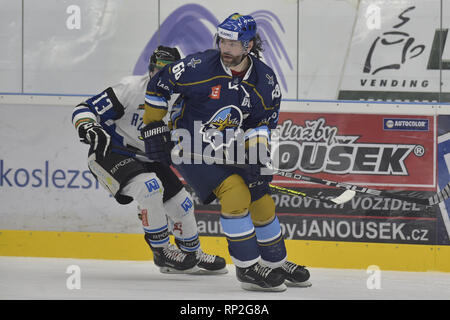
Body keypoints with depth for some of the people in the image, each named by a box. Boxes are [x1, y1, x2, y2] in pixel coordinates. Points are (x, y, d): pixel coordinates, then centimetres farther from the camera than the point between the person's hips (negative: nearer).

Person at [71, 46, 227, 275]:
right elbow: (84, 109, -20)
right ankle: (162, 252, -15)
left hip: (145, 159, 7)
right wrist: (88, 128, -40)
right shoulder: (131, 88, -20)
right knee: (149, 187, -30)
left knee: (180, 202, 8)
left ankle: (193, 254, 33)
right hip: (109, 153, -7)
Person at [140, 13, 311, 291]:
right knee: (236, 193, -24)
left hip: (229, 151, 5)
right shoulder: (200, 67, -22)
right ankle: (247, 268, -15)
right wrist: (154, 128, -7)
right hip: (191, 150, -5)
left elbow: (263, 122, -2)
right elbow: (159, 85, -10)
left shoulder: (265, 81, -9)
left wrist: (257, 154, -17)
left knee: (262, 202, 8)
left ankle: (276, 263, 31)